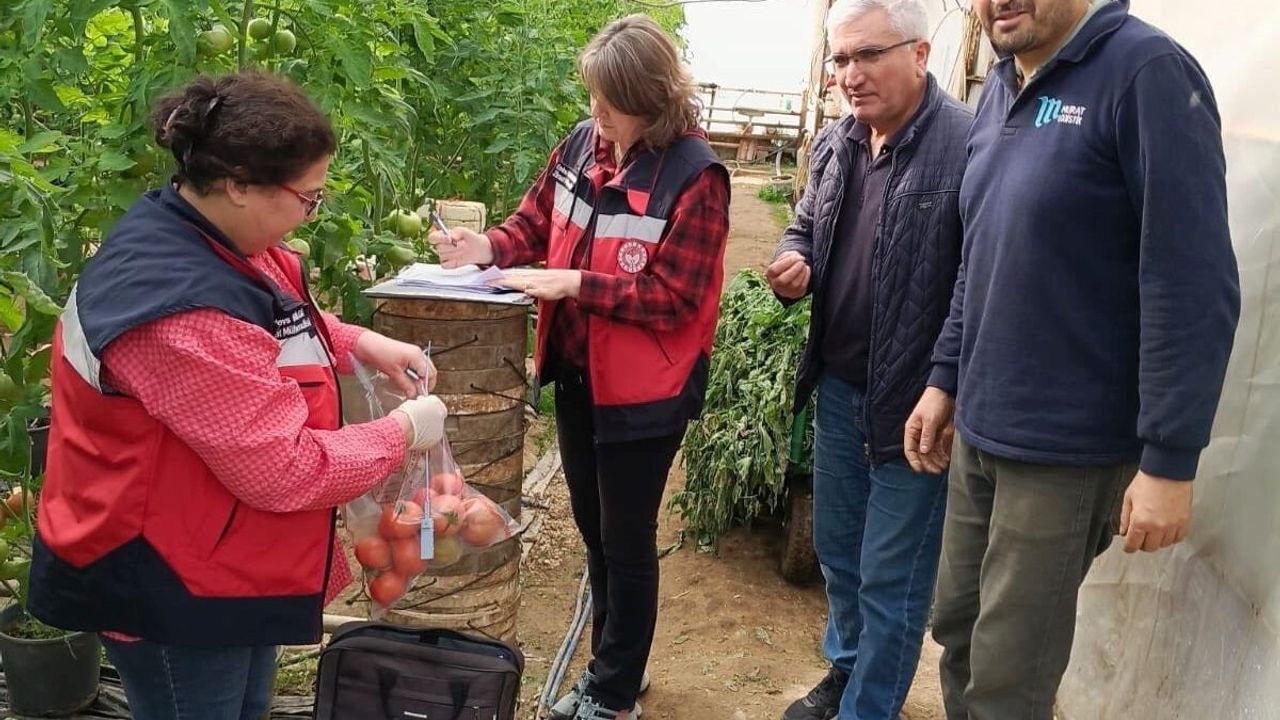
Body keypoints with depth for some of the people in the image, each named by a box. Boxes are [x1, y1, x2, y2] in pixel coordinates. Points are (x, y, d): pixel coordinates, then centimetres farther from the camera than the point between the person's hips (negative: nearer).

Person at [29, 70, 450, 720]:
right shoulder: (183, 310, -34)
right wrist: (403, 433, -16)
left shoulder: (201, 236, -3)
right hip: (172, 583, -10)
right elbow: (284, 470, -30)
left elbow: (276, 324, 19)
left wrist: (363, 344, 3)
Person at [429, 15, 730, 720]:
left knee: (627, 541, 9)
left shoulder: (694, 175, -19)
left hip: (643, 392, -7)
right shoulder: (580, 144, 0)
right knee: (594, 530, 21)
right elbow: (536, 223, 10)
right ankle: (610, 663, 42)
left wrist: (573, 284, -24)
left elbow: (672, 296, -21)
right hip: (576, 376, 7)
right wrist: (488, 247, -11)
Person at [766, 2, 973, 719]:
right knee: (838, 551, 23)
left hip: (915, 405, -7)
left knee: (890, 582, 7)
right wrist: (795, 262, -2)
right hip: (838, 389, 8)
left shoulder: (968, 144, -20)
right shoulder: (836, 143, 6)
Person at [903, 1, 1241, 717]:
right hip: (977, 430, 7)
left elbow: (1195, 285, -19)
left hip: (1066, 448, -7)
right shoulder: (1002, 88, 9)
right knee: (958, 632, 18)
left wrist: (1170, 460, -20)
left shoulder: (1148, 72, -16)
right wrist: (945, 377, 14)